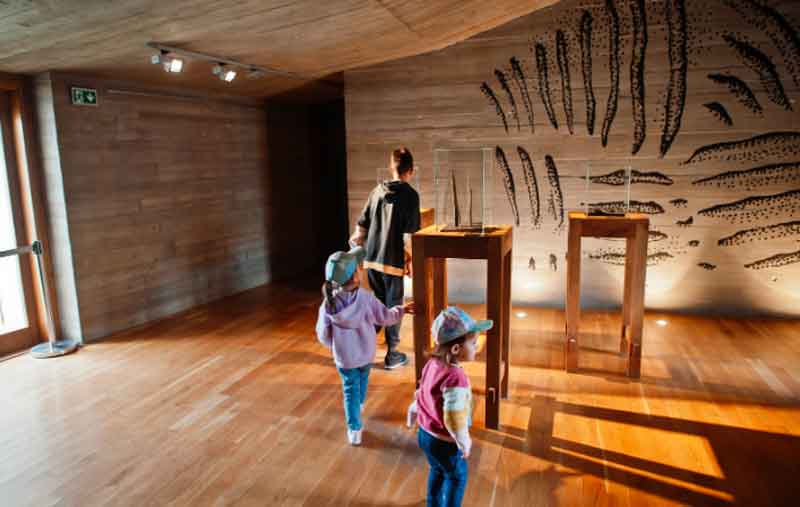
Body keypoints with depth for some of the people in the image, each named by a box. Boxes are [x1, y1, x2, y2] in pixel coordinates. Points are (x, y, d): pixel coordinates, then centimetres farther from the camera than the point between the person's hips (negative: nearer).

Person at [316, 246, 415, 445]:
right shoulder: (366, 297, -22)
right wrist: (401, 310, 9)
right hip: (366, 354, 1)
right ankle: (358, 406, 54)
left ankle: (354, 429, 13)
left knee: (350, 388, 14)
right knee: (362, 380, 28)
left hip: (344, 357, -1)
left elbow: (323, 335, -10)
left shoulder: (328, 304, -20)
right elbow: (384, 318, -9)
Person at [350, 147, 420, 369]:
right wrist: (410, 259, -5)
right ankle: (392, 355, 15)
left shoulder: (377, 191, 8)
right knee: (393, 307, 6)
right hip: (393, 260, -5)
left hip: (371, 259, 5)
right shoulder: (410, 194, -8)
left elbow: (362, 225, 10)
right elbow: (409, 233, -13)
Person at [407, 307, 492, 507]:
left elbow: (422, 392, 8)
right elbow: (453, 419, -35)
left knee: (437, 471, 31)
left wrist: (413, 411, 25)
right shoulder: (456, 378, -35)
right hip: (444, 441, -8)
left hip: (425, 433, 8)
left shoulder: (432, 363, -8)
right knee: (457, 475, 20)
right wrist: (464, 442, -18)